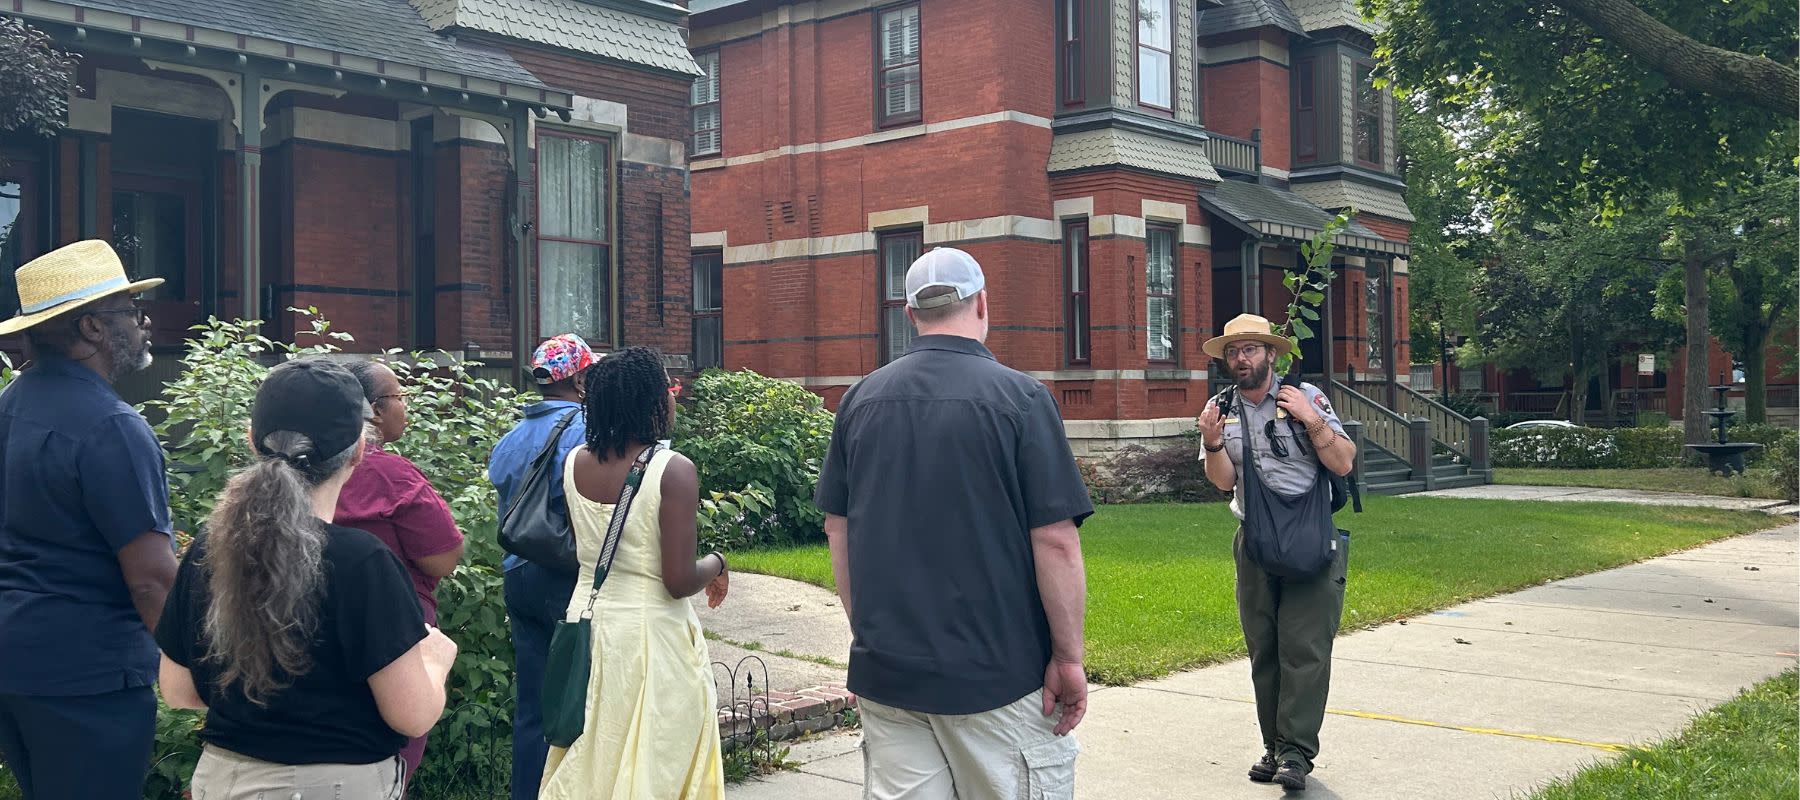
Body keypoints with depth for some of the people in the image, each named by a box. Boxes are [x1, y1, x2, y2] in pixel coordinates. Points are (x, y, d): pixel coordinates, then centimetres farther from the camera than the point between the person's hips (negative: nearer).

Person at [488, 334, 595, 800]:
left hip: (518, 577, 7)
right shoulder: (584, 430, -12)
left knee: (532, 708, 12)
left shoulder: (510, 439, 11)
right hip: (569, 577, -7)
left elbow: (502, 500, 16)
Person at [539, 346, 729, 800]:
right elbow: (679, 582, -19)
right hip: (650, 632, -6)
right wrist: (717, 563, 2)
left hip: (587, 616, 6)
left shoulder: (576, 463, 0)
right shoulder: (673, 470, -17)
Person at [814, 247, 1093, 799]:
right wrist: (1069, 658, -5)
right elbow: (1055, 541, -14)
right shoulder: (1019, 397, -10)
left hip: (885, 668, 4)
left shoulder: (862, 398, 3)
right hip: (999, 672, -4)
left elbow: (837, 529, 9)